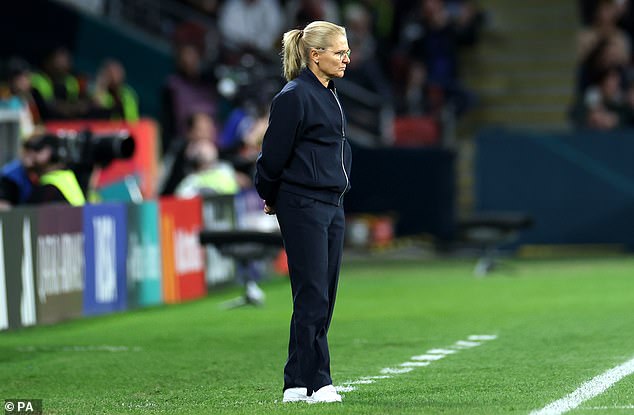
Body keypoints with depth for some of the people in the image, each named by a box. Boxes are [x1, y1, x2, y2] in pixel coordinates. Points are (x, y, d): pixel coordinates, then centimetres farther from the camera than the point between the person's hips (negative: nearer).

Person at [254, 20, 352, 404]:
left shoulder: (329, 95, 14)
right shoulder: (294, 97, -14)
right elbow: (274, 154, -9)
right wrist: (270, 197, 4)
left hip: (331, 205, 9)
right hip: (302, 207, -9)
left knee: (324, 299, 8)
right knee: (312, 297, -7)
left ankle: (297, 384, 12)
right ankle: (315, 383, -3)